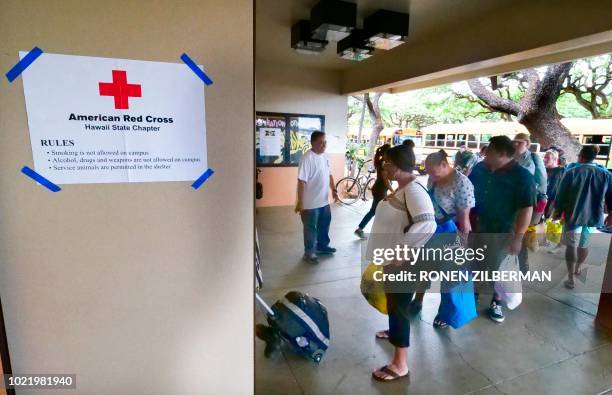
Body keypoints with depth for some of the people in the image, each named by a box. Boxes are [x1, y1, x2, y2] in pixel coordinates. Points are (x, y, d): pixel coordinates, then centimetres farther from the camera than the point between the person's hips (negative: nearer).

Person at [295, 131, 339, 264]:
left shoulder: (325, 156, 6)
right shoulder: (307, 158, -21)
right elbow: (301, 181, -23)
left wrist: (334, 190, 9)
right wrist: (300, 202, -24)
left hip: (324, 200, 8)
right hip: (311, 203, -8)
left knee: (324, 224, 22)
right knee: (311, 228, 7)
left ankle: (322, 246, 43)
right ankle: (309, 252, 24)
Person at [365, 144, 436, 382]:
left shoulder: (414, 191, -25)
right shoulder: (403, 188, 7)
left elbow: (427, 225, -38)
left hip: (402, 264, -10)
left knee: (399, 307, 3)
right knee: (393, 303, 28)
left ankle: (400, 365, 19)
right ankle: (395, 332, 53)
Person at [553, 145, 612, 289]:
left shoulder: (571, 172, -10)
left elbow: (561, 194, -7)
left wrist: (557, 211, 6)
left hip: (574, 215, -3)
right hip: (594, 216, 3)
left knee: (572, 246, 4)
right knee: (584, 244, 21)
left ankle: (570, 278, 5)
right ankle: (578, 268, 42)